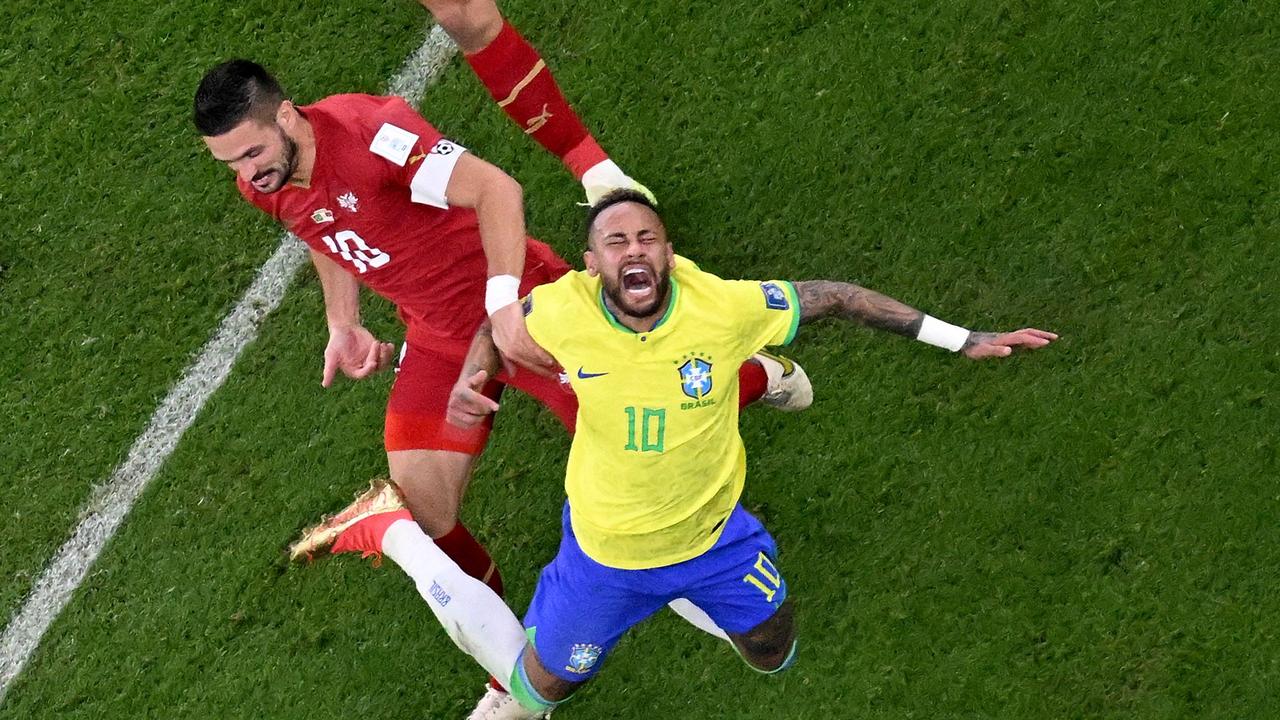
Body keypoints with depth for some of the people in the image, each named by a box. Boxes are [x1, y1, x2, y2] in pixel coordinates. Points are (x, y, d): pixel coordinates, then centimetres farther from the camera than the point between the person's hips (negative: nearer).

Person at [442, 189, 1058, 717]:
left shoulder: (724, 305, -30)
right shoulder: (564, 308, -27)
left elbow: (829, 296, -16)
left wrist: (964, 340, -14)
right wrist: (470, 379, -25)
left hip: (711, 532, 1)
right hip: (603, 547, 0)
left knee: (772, 653, 21)